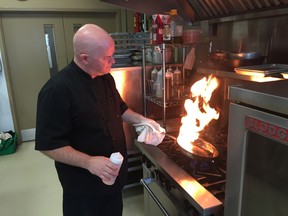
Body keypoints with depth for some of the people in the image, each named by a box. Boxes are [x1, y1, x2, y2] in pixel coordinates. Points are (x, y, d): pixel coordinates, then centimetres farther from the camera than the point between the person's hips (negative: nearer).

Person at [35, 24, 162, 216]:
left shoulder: (106, 78, 0)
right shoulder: (58, 90, -26)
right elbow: (48, 144, -24)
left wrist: (141, 120, 1)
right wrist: (88, 162, -32)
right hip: (84, 185, -7)